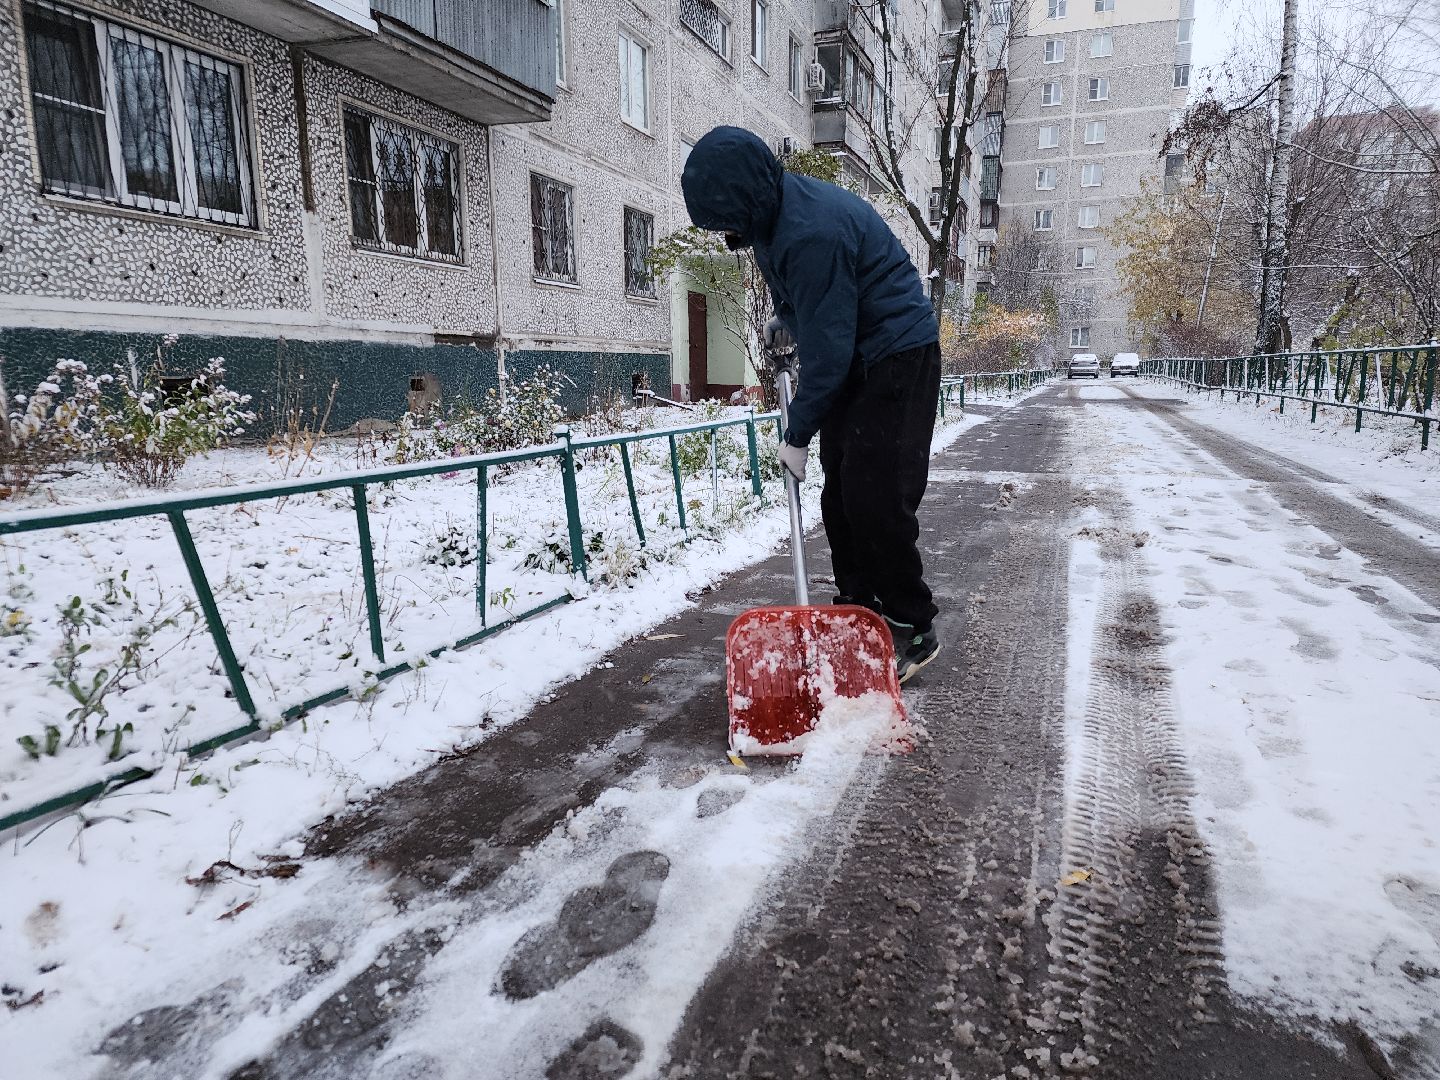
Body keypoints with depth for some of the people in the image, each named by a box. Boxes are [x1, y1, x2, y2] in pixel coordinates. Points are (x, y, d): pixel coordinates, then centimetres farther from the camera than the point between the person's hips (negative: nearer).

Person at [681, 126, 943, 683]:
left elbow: (827, 346, -26)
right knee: (841, 491, 9)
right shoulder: (777, 207, 1)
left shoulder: (811, 233, -29)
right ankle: (857, 608, 20)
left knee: (876, 498, -13)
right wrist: (784, 317, 12)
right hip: (854, 357, 10)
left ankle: (913, 630, -1)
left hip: (897, 358, -10)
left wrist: (798, 434, -18)